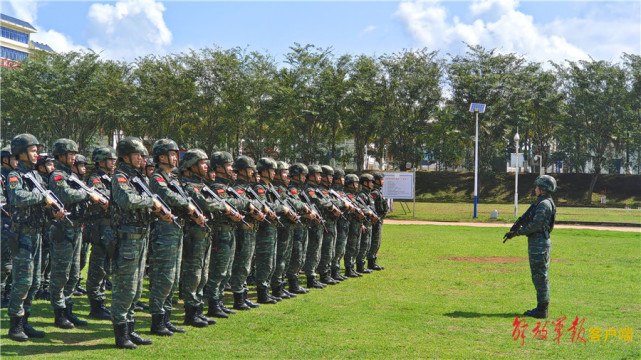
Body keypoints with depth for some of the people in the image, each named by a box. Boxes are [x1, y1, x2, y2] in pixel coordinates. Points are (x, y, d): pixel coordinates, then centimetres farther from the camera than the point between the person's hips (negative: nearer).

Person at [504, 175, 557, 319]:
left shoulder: (544, 204, -16)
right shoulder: (542, 203, 17)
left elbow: (535, 225, -21)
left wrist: (516, 233, -14)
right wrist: (516, 230, 14)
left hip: (539, 244, -11)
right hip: (538, 243, 11)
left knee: (540, 276, -7)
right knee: (540, 277, 14)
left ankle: (542, 310, -4)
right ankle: (541, 307, 20)